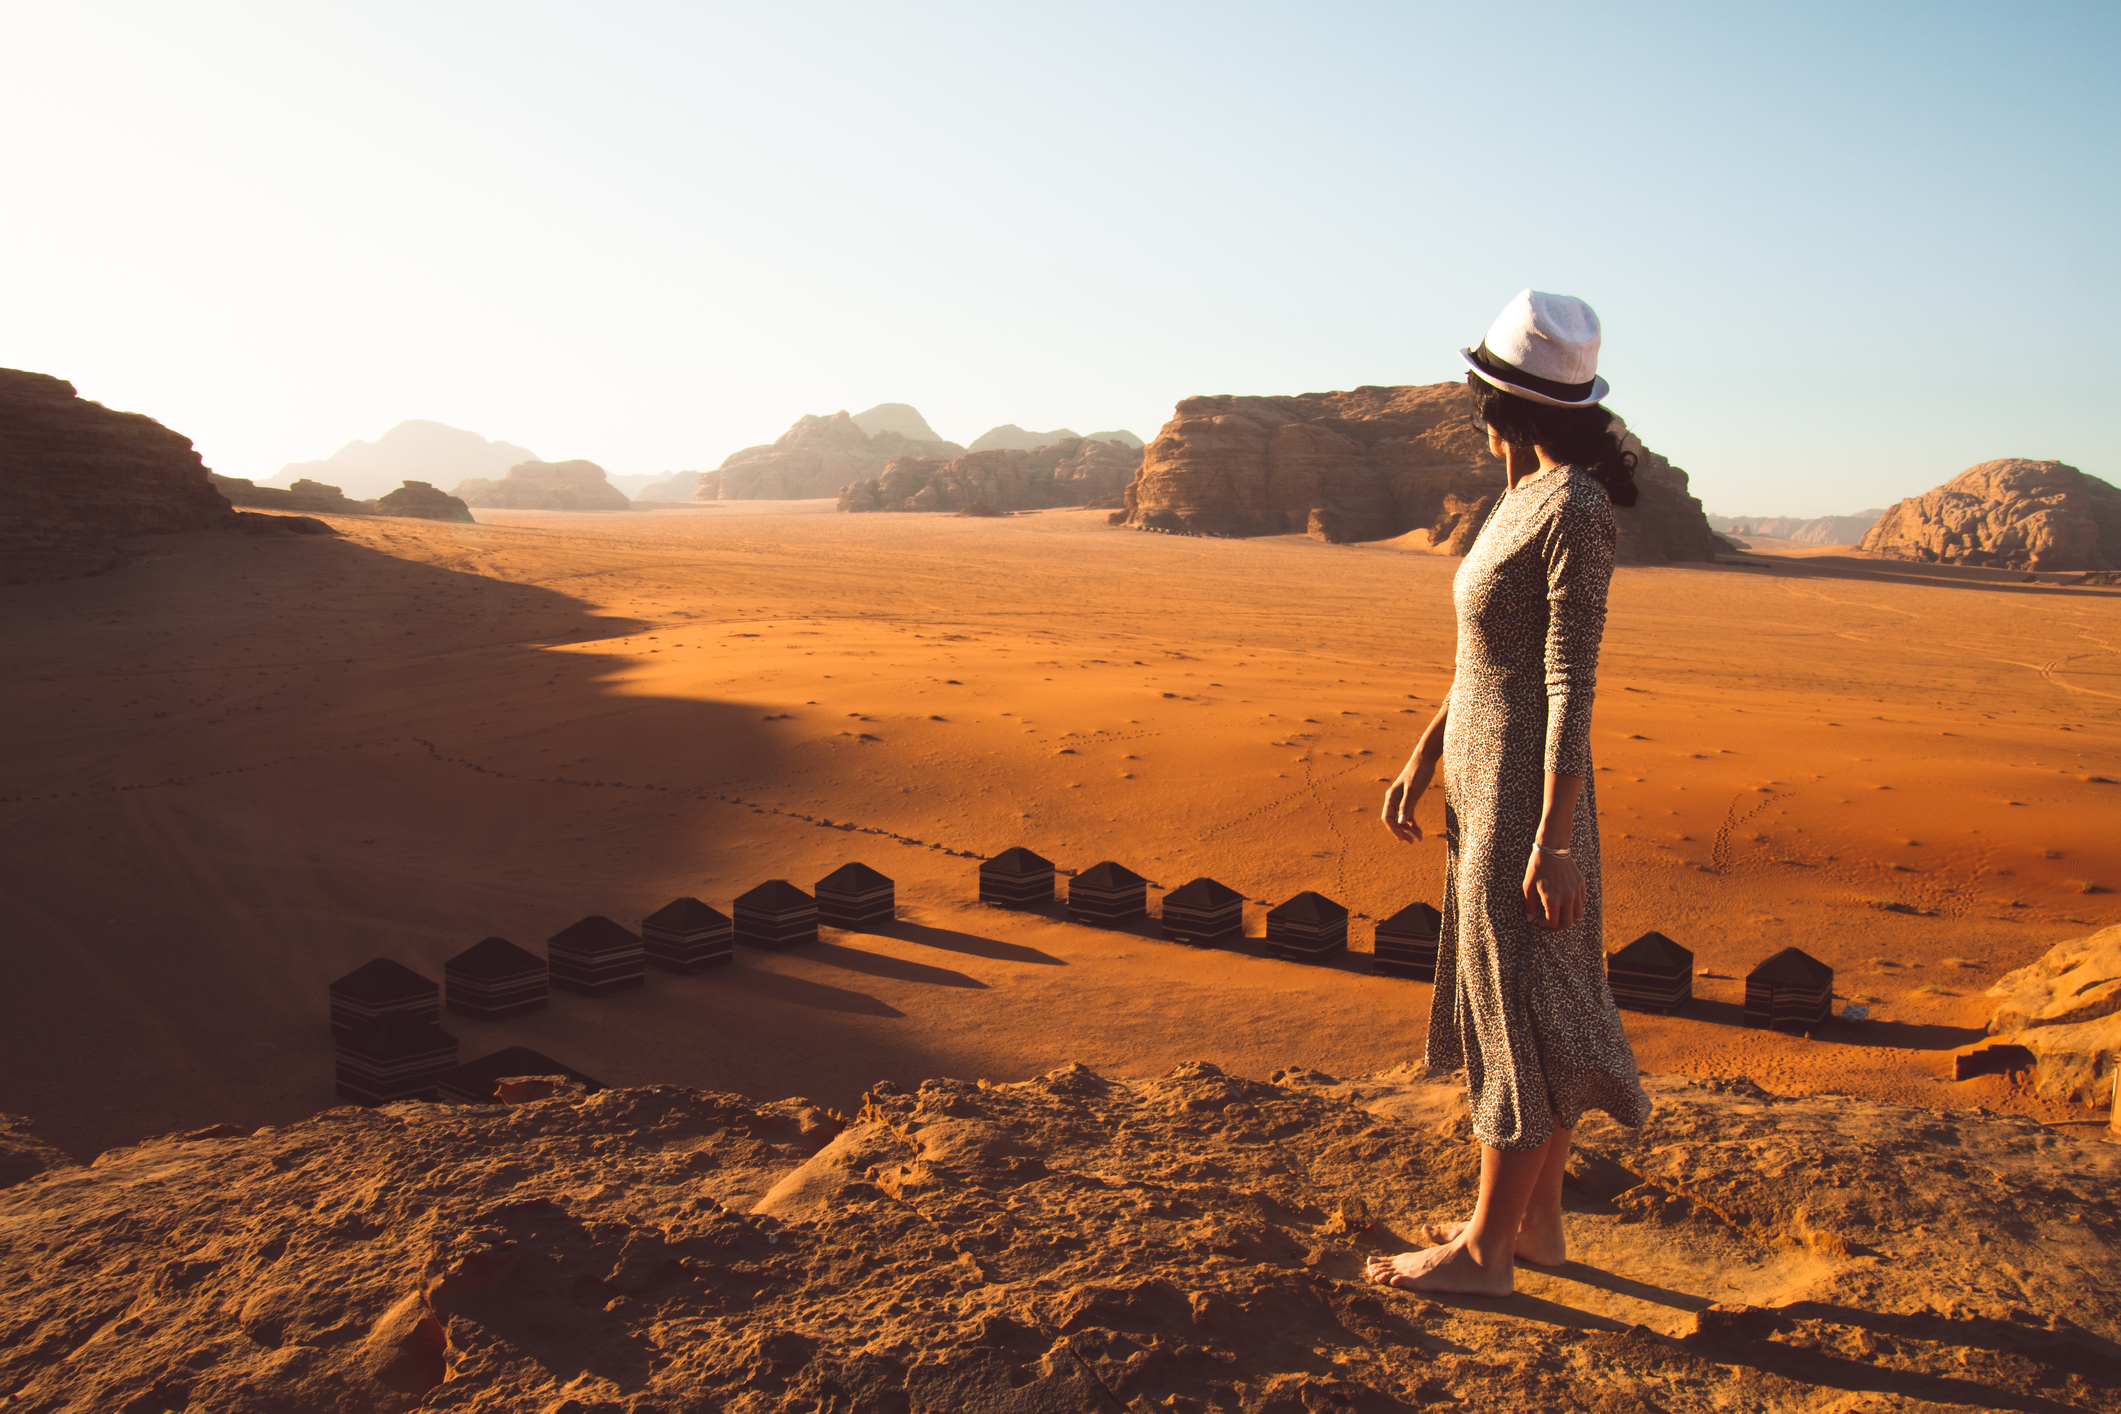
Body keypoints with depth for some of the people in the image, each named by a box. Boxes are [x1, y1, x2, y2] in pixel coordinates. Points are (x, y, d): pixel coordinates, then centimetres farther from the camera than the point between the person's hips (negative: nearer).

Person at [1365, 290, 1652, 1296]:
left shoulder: (1576, 506, -17)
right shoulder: (1524, 498, 11)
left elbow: (1573, 684, -19)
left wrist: (1554, 842, -19)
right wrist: (1420, 766, 18)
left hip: (1525, 796, -10)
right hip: (1486, 785, 10)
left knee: (1518, 1021, 1)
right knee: (1521, 1013, 16)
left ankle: (1486, 1253, 15)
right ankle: (1539, 1224, 29)